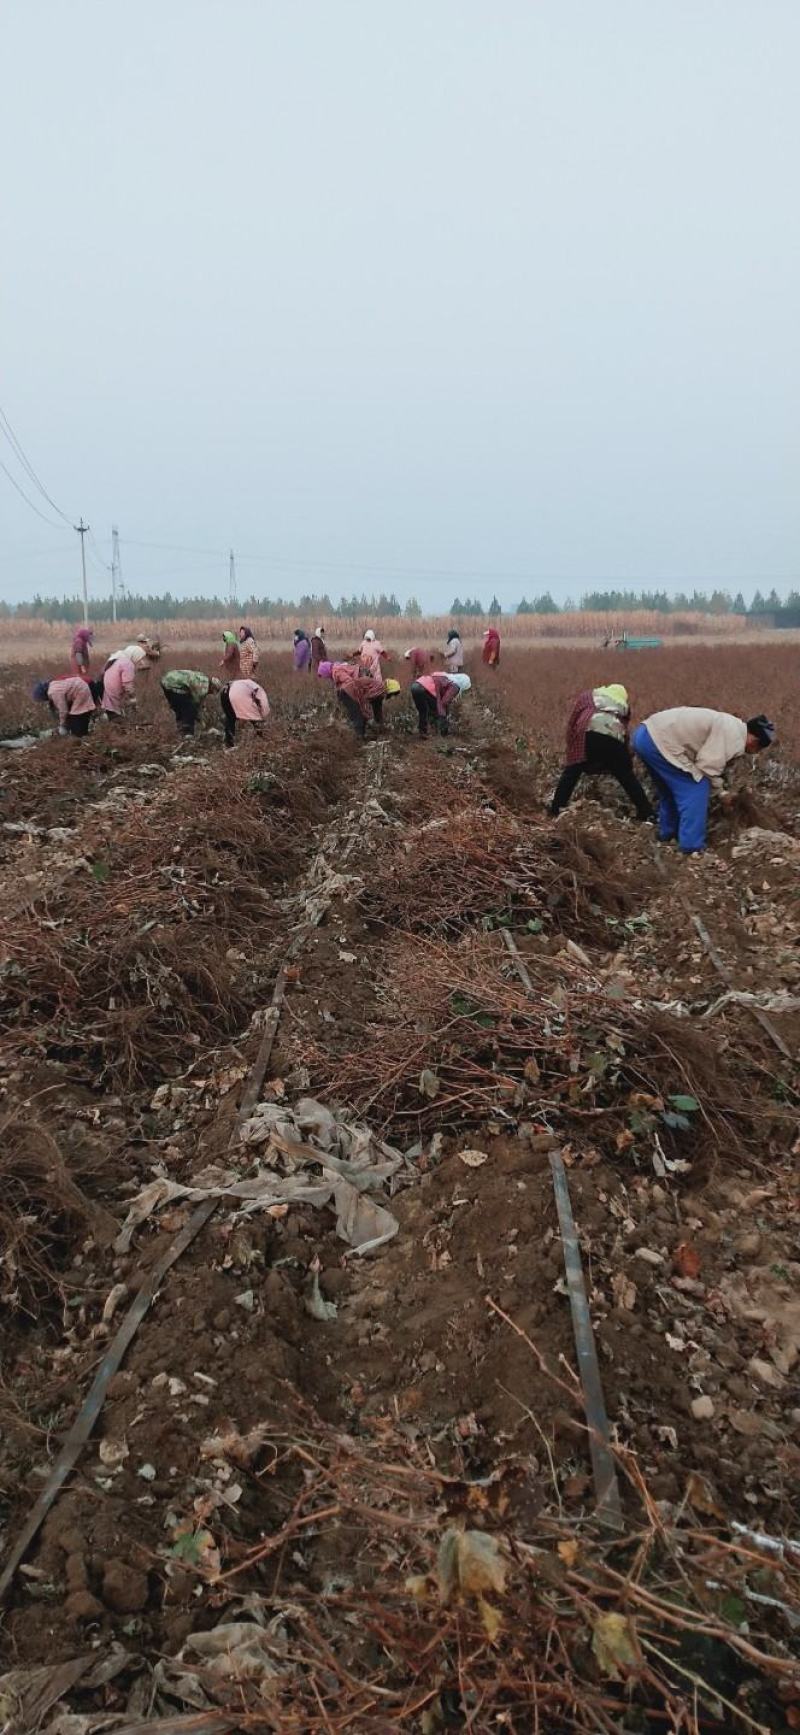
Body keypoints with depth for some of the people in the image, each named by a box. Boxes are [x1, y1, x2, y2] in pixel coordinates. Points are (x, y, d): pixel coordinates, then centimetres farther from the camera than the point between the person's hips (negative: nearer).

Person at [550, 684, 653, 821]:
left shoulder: (587, 696, 32)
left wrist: (572, 750, 25)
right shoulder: (623, 702, 36)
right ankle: (647, 812, 16)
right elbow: (625, 731, 24)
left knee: (572, 771, 12)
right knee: (627, 775, 15)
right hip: (614, 736, 1)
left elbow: (571, 723, 21)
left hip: (589, 732, -1)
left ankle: (556, 808, 8)